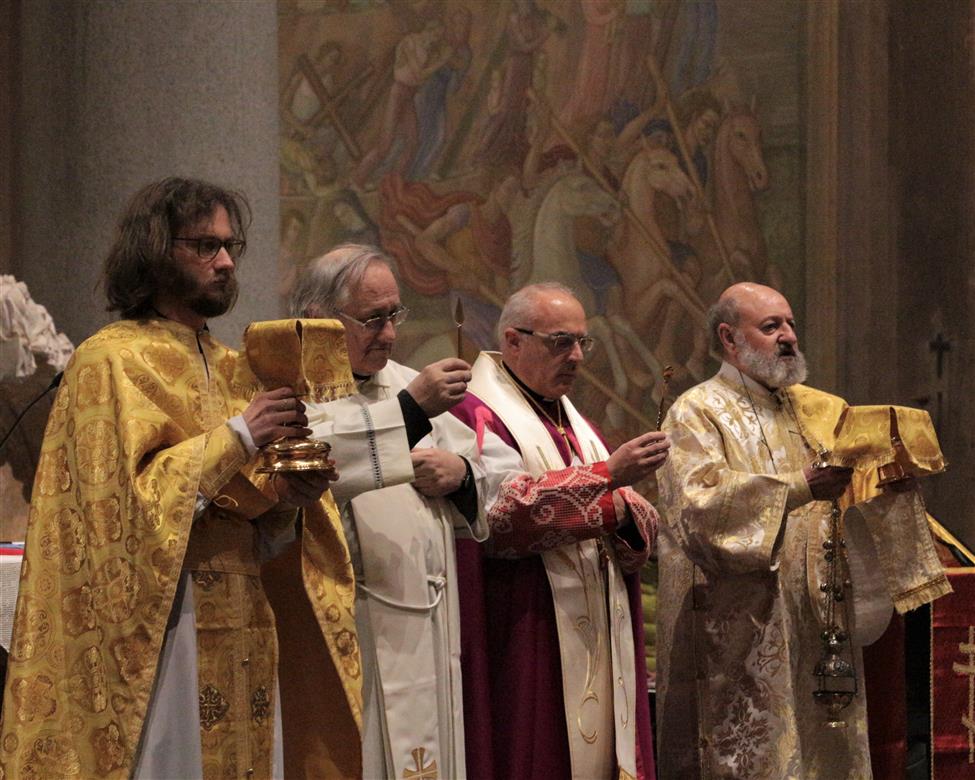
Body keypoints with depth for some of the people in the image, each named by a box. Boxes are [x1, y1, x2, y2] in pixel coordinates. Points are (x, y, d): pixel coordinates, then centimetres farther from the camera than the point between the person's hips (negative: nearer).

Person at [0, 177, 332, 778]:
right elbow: (119, 499, -17)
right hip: (156, 629, -7)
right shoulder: (111, 361, -7)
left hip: (238, 632, 7)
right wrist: (236, 438, -17)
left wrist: (285, 495, -2)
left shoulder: (231, 368, 16)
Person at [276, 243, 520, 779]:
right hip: (345, 638, -7)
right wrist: (410, 410, -27)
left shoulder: (407, 383, 20)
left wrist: (463, 472, 1)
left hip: (428, 637, 7)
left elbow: (505, 468, 23)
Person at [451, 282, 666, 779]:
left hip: (598, 640, 7)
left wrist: (622, 513, -10)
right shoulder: (477, 416, -5)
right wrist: (606, 475, -23)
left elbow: (639, 527, 14)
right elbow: (503, 510, -21)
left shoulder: (573, 422, 19)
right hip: (523, 641, -7)